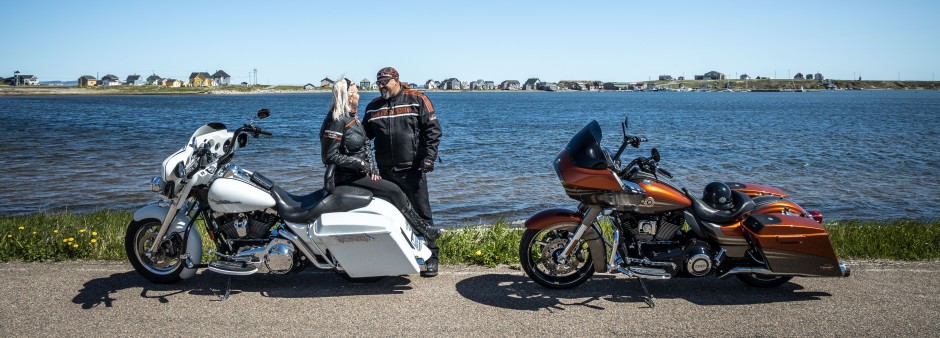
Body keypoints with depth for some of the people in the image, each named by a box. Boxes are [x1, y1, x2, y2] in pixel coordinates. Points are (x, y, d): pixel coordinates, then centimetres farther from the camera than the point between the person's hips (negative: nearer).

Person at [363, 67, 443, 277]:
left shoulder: (417, 101, 1)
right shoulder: (373, 107, 14)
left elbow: (433, 130, -3)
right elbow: (363, 135, 21)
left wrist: (429, 157, -12)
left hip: (412, 170, -4)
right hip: (386, 171, 5)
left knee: (421, 214, -1)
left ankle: (431, 257, 6)